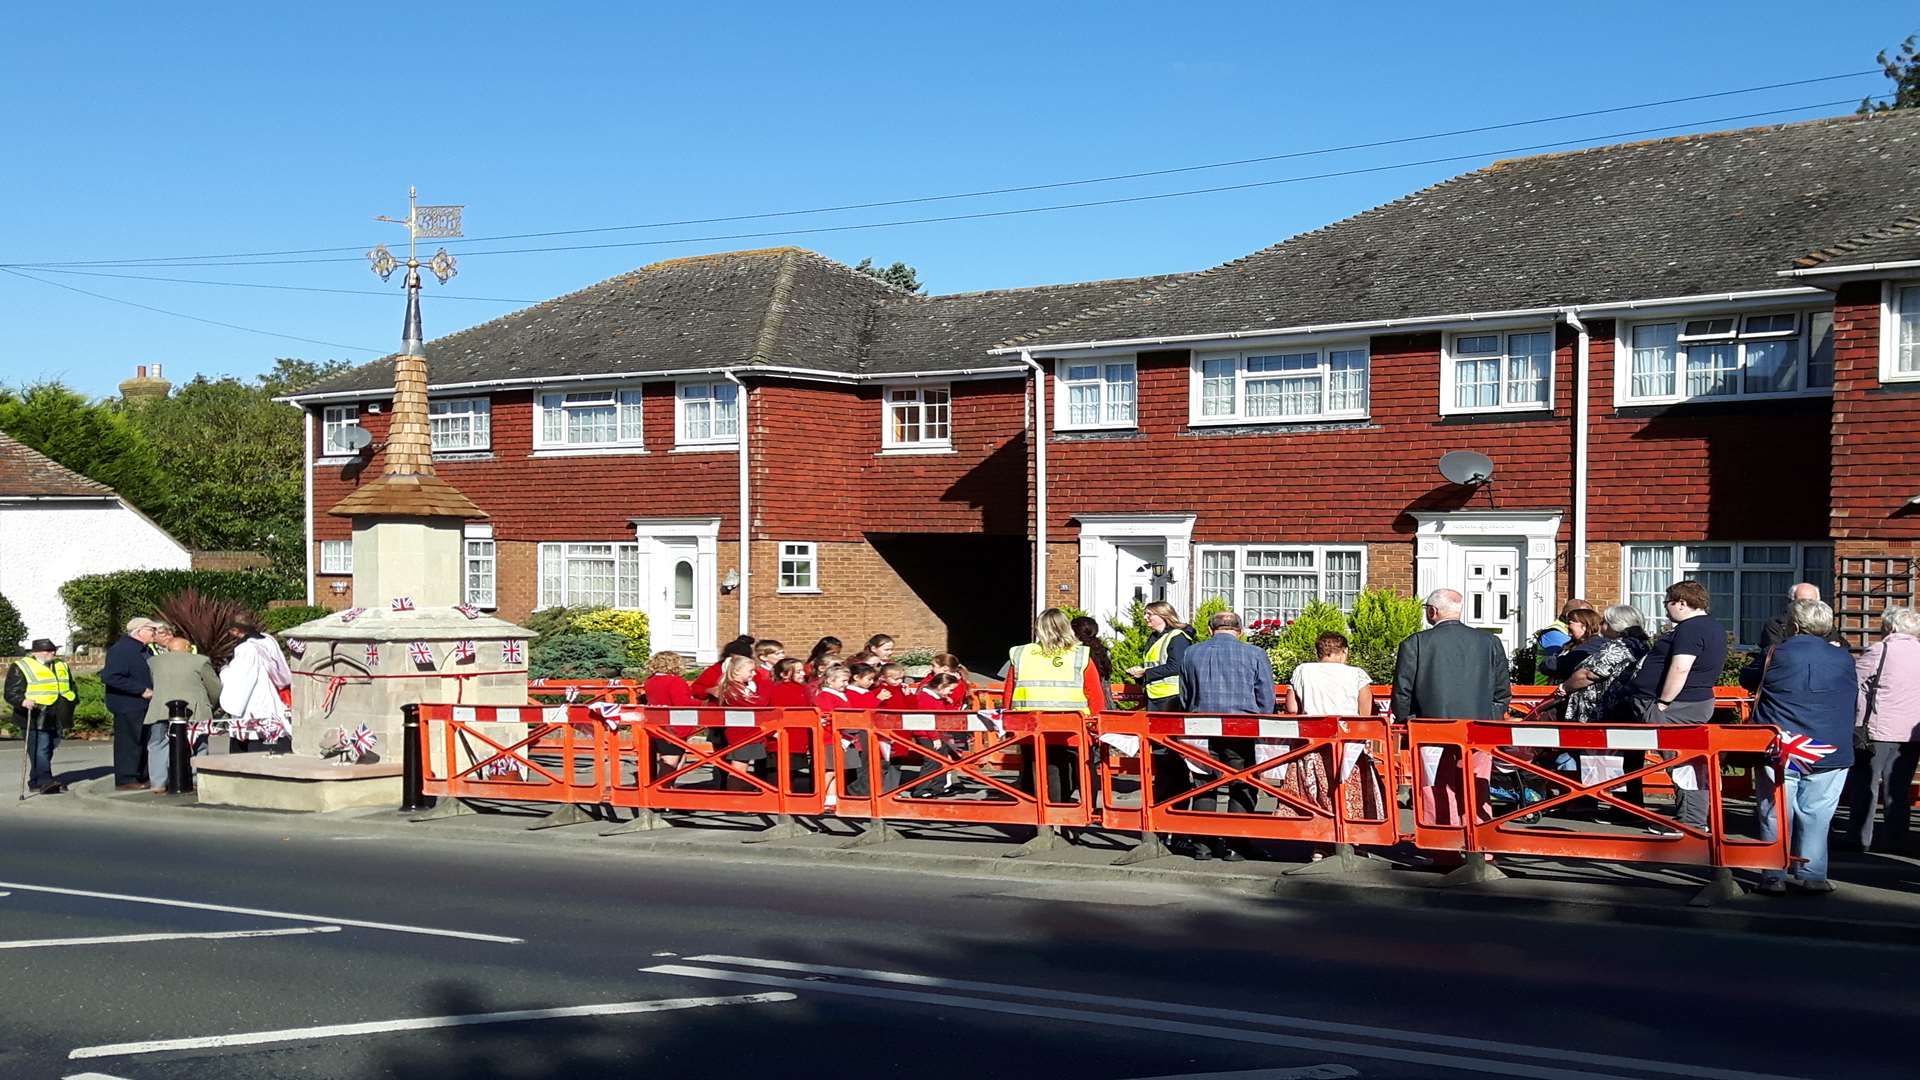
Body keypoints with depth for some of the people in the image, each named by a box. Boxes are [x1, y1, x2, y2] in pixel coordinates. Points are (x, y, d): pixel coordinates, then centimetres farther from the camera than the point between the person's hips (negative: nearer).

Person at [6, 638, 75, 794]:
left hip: (57, 720, 6)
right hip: (36, 719, -6)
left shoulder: (62, 666, 18)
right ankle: (44, 781, -17)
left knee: (47, 751, 8)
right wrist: (23, 701, -26)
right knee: (40, 750, -13)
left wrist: (71, 702, 17)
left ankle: (35, 782, 16)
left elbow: (71, 687, 31)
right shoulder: (20, 668, -2)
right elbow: (12, 693, -8)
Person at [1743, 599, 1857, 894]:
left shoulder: (1776, 655, -6)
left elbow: (1747, 679, 11)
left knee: (1775, 815, 5)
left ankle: (1773, 876, 6)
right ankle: (1812, 875, 9)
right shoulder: (1843, 659, 1)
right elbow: (1853, 696, 15)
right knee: (1815, 815, 7)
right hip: (1829, 752, 1)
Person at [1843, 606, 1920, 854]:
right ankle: (1896, 838, 12)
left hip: (1880, 729, -4)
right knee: (1899, 787, 11)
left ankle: (1859, 836, 5)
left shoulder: (1881, 651, -7)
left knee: (1865, 783, 4)